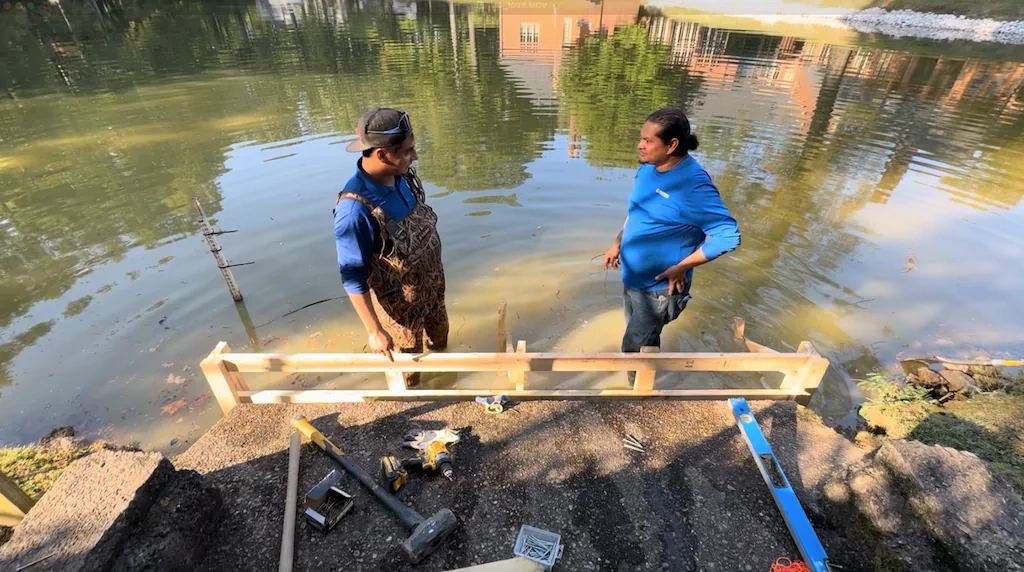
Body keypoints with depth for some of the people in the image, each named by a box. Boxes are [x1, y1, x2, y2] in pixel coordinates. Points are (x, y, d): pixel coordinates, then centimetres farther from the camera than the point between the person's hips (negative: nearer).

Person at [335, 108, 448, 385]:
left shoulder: (402, 176, -12)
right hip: (400, 302, -6)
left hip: (432, 284, 7)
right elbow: (352, 276, -25)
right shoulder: (355, 208, -34)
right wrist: (374, 331, -20)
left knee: (439, 336, 30)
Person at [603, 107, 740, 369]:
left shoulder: (693, 185, -26)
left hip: (659, 286, -7)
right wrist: (618, 243, 6)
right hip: (632, 277, 8)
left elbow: (728, 235, -25)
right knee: (644, 342, 25)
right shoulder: (648, 168, -2)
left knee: (634, 349, 3)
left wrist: (681, 267, -23)